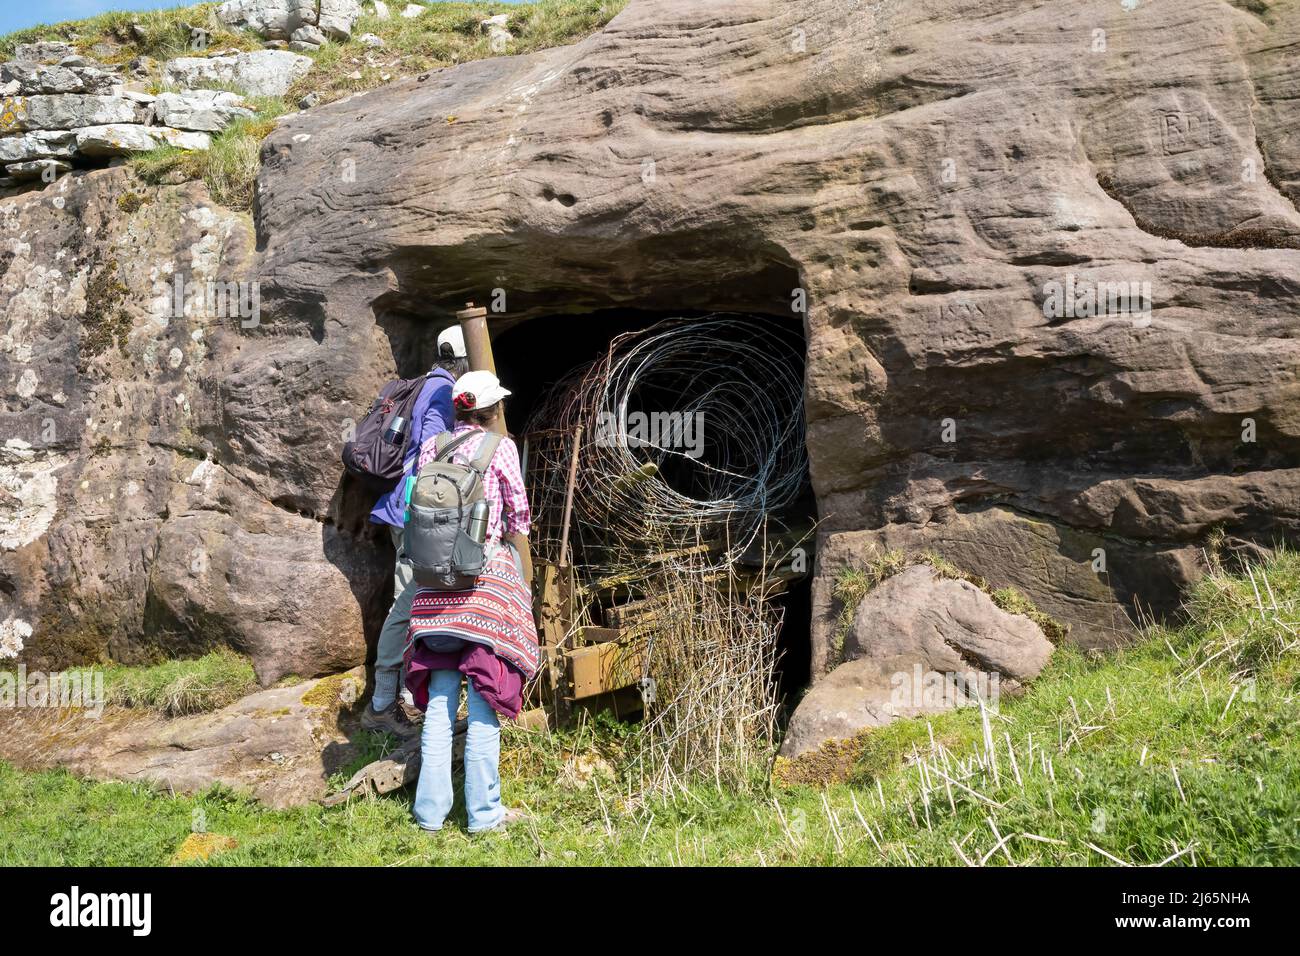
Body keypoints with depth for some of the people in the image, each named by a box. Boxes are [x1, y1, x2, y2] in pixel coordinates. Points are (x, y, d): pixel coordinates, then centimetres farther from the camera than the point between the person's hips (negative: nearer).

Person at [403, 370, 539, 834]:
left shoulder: (431, 447, 8)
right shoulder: (500, 447, -3)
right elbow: (517, 512, 2)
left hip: (436, 580, 5)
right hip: (488, 573, -5)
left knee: (439, 701, 10)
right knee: (484, 701, 0)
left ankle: (431, 809, 14)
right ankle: (483, 812, 4)